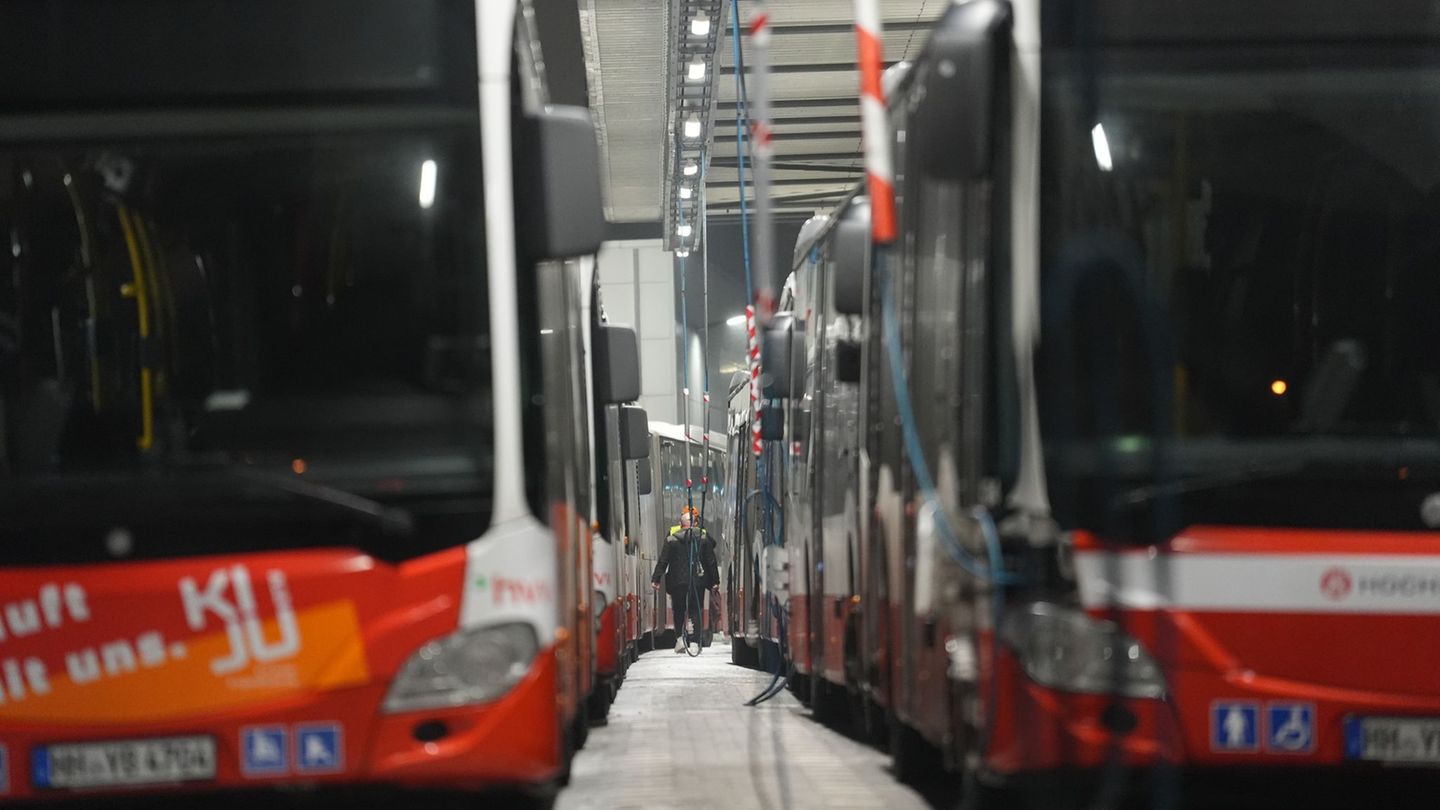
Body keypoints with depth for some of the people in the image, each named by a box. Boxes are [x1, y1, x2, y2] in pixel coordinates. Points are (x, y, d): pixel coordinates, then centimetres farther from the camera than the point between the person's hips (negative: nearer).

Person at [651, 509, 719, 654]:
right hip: (698, 581, 1)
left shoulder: (672, 539, -1)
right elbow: (711, 562, 4)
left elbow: (663, 561, -2)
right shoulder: (704, 539, 2)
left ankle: (679, 638, 0)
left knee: (678, 611, 13)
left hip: (677, 581, 0)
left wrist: (656, 579, 2)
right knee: (695, 611, 4)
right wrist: (715, 582, 10)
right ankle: (695, 642, -4)